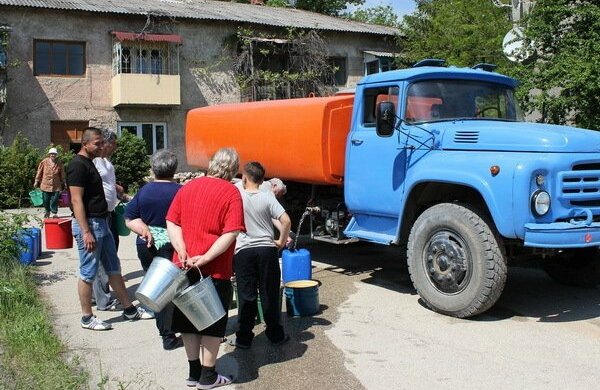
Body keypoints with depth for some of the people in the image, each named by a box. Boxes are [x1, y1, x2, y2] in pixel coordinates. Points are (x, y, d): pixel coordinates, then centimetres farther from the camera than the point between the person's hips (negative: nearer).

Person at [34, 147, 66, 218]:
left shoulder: (59, 164, 0)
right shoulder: (44, 162, -2)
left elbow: (62, 175, 7)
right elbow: (39, 172, 5)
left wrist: (64, 183, 8)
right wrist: (36, 181, 6)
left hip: (56, 186, 0)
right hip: (45, 185, 0)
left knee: (54, 200, -3)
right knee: (46, 200, 8)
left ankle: (54, 213, 8)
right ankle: (47, 211, 26)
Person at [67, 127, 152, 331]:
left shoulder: (90, 163, 15)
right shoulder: (78, 165, -15)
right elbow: (76, 200, -21)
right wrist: (86, 232, -24)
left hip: (102, 223, 10)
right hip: (89, 224, -10)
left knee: (114, 268, 14)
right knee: (88, 273, 1)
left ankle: (129, 309, 22)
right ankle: (87, 317, 12)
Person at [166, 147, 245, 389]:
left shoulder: (188, 187, 8)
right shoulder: (231, 192, -8)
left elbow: (172, 223, 2)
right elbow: (231, 234, -19)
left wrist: (182, 252, -8)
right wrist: (205, 258, -20)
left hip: (184, 267, 5)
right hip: (214, 270, -5)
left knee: (188, 319, 16)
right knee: (213, 323, 9)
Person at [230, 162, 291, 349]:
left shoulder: (237, 192, -5)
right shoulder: (267, 196, -4)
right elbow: (286, 221, -11)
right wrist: (282, 241, 0)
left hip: (243, 251, 0)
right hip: (267, 249, 0)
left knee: (246, 296, 6)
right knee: (270, 294, 9)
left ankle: (244, 338, 12)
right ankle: (275, 335, 19)